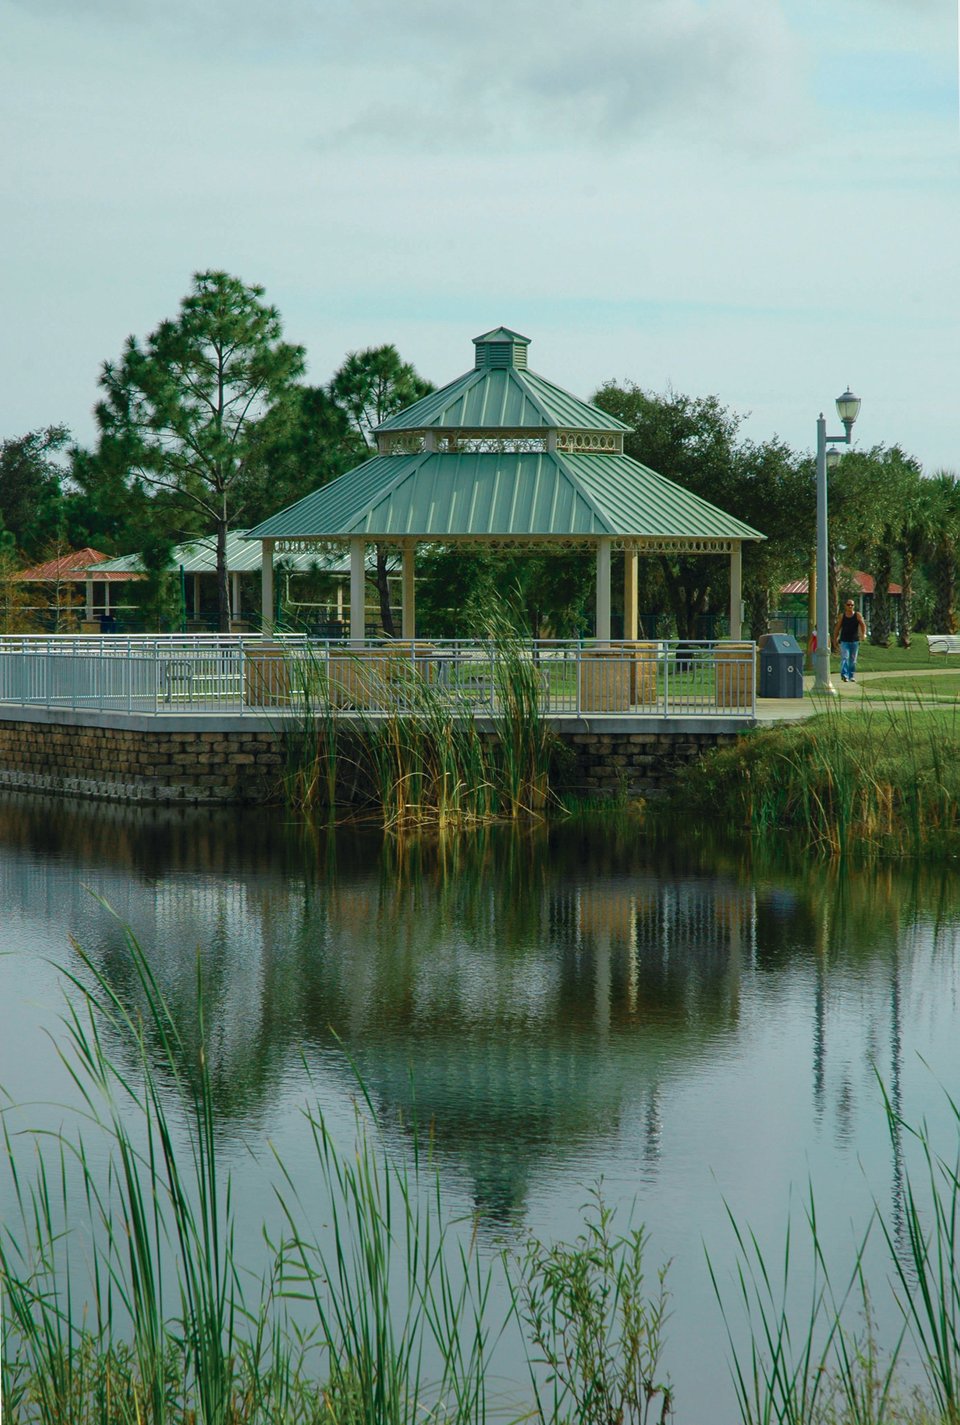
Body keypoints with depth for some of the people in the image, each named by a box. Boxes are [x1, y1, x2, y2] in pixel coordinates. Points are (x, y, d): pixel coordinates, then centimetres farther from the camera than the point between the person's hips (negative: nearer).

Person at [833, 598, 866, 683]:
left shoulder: (857, 615, 1)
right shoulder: (842, 616, 4)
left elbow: (863, 625, -7)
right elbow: (837, 628, 9)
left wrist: (864, 634, -25)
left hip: (854, 641, 1)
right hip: (844, 641, -1)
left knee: (853, 660, 8)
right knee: (845, 658, -14)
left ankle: (852, 676, 18)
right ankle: (844, 675, -23)